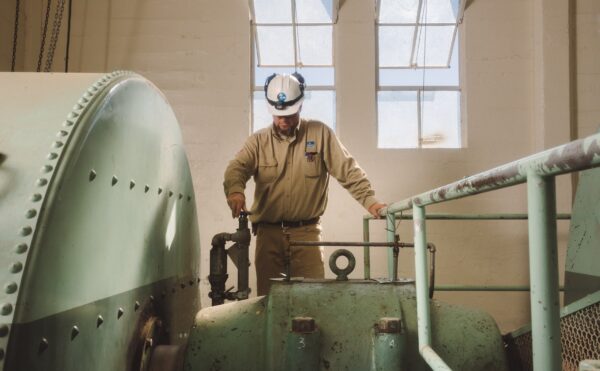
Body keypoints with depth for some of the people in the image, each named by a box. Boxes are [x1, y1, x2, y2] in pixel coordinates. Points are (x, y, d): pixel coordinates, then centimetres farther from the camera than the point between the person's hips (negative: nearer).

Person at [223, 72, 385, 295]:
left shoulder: (320, 134, 3)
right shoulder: (258, 141, 6)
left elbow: (347, 170, 0)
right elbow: (237, 167, -10)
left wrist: (370, 201, -13)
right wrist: (235, 190, -33)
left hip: (306, 231, -1)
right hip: (268, 232, 1)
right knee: (268, 295, 6)